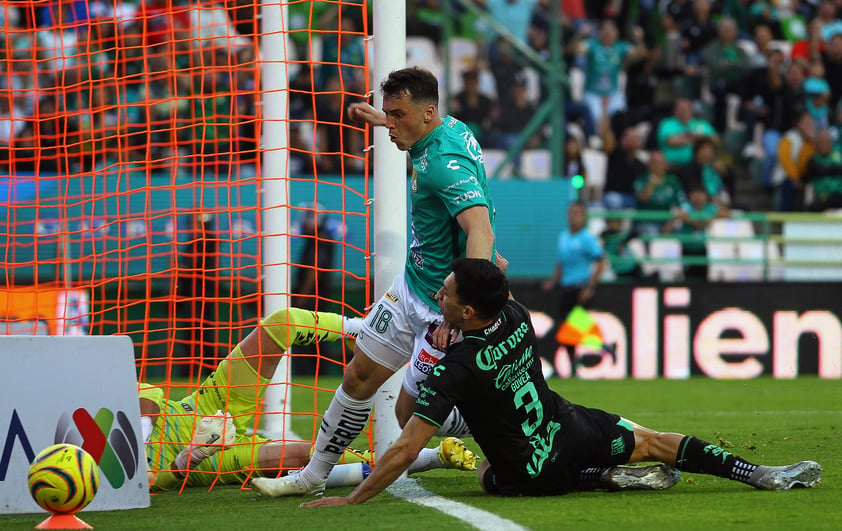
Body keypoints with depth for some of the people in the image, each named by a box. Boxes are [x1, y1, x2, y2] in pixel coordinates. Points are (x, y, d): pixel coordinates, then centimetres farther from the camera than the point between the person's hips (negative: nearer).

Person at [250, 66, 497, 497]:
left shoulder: (446, 164, -29)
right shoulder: (450, 129, 1)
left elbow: (481, 232, -42)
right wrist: (379, 120, 42)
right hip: (412, 285, 10)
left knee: (411, 412, -1)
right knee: (359, 377, 13)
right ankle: (312, 477, 25)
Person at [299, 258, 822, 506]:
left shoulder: (455, 370, -28)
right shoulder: (518, 317, -11)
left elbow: (407, 449, -30)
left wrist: (350, 501, -26)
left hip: (531, 476, -4)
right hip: (576, 431, 4)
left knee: (485, 473, 30)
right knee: (649, 440, 27)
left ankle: (604, 477, 9)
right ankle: (758, 473, 20)